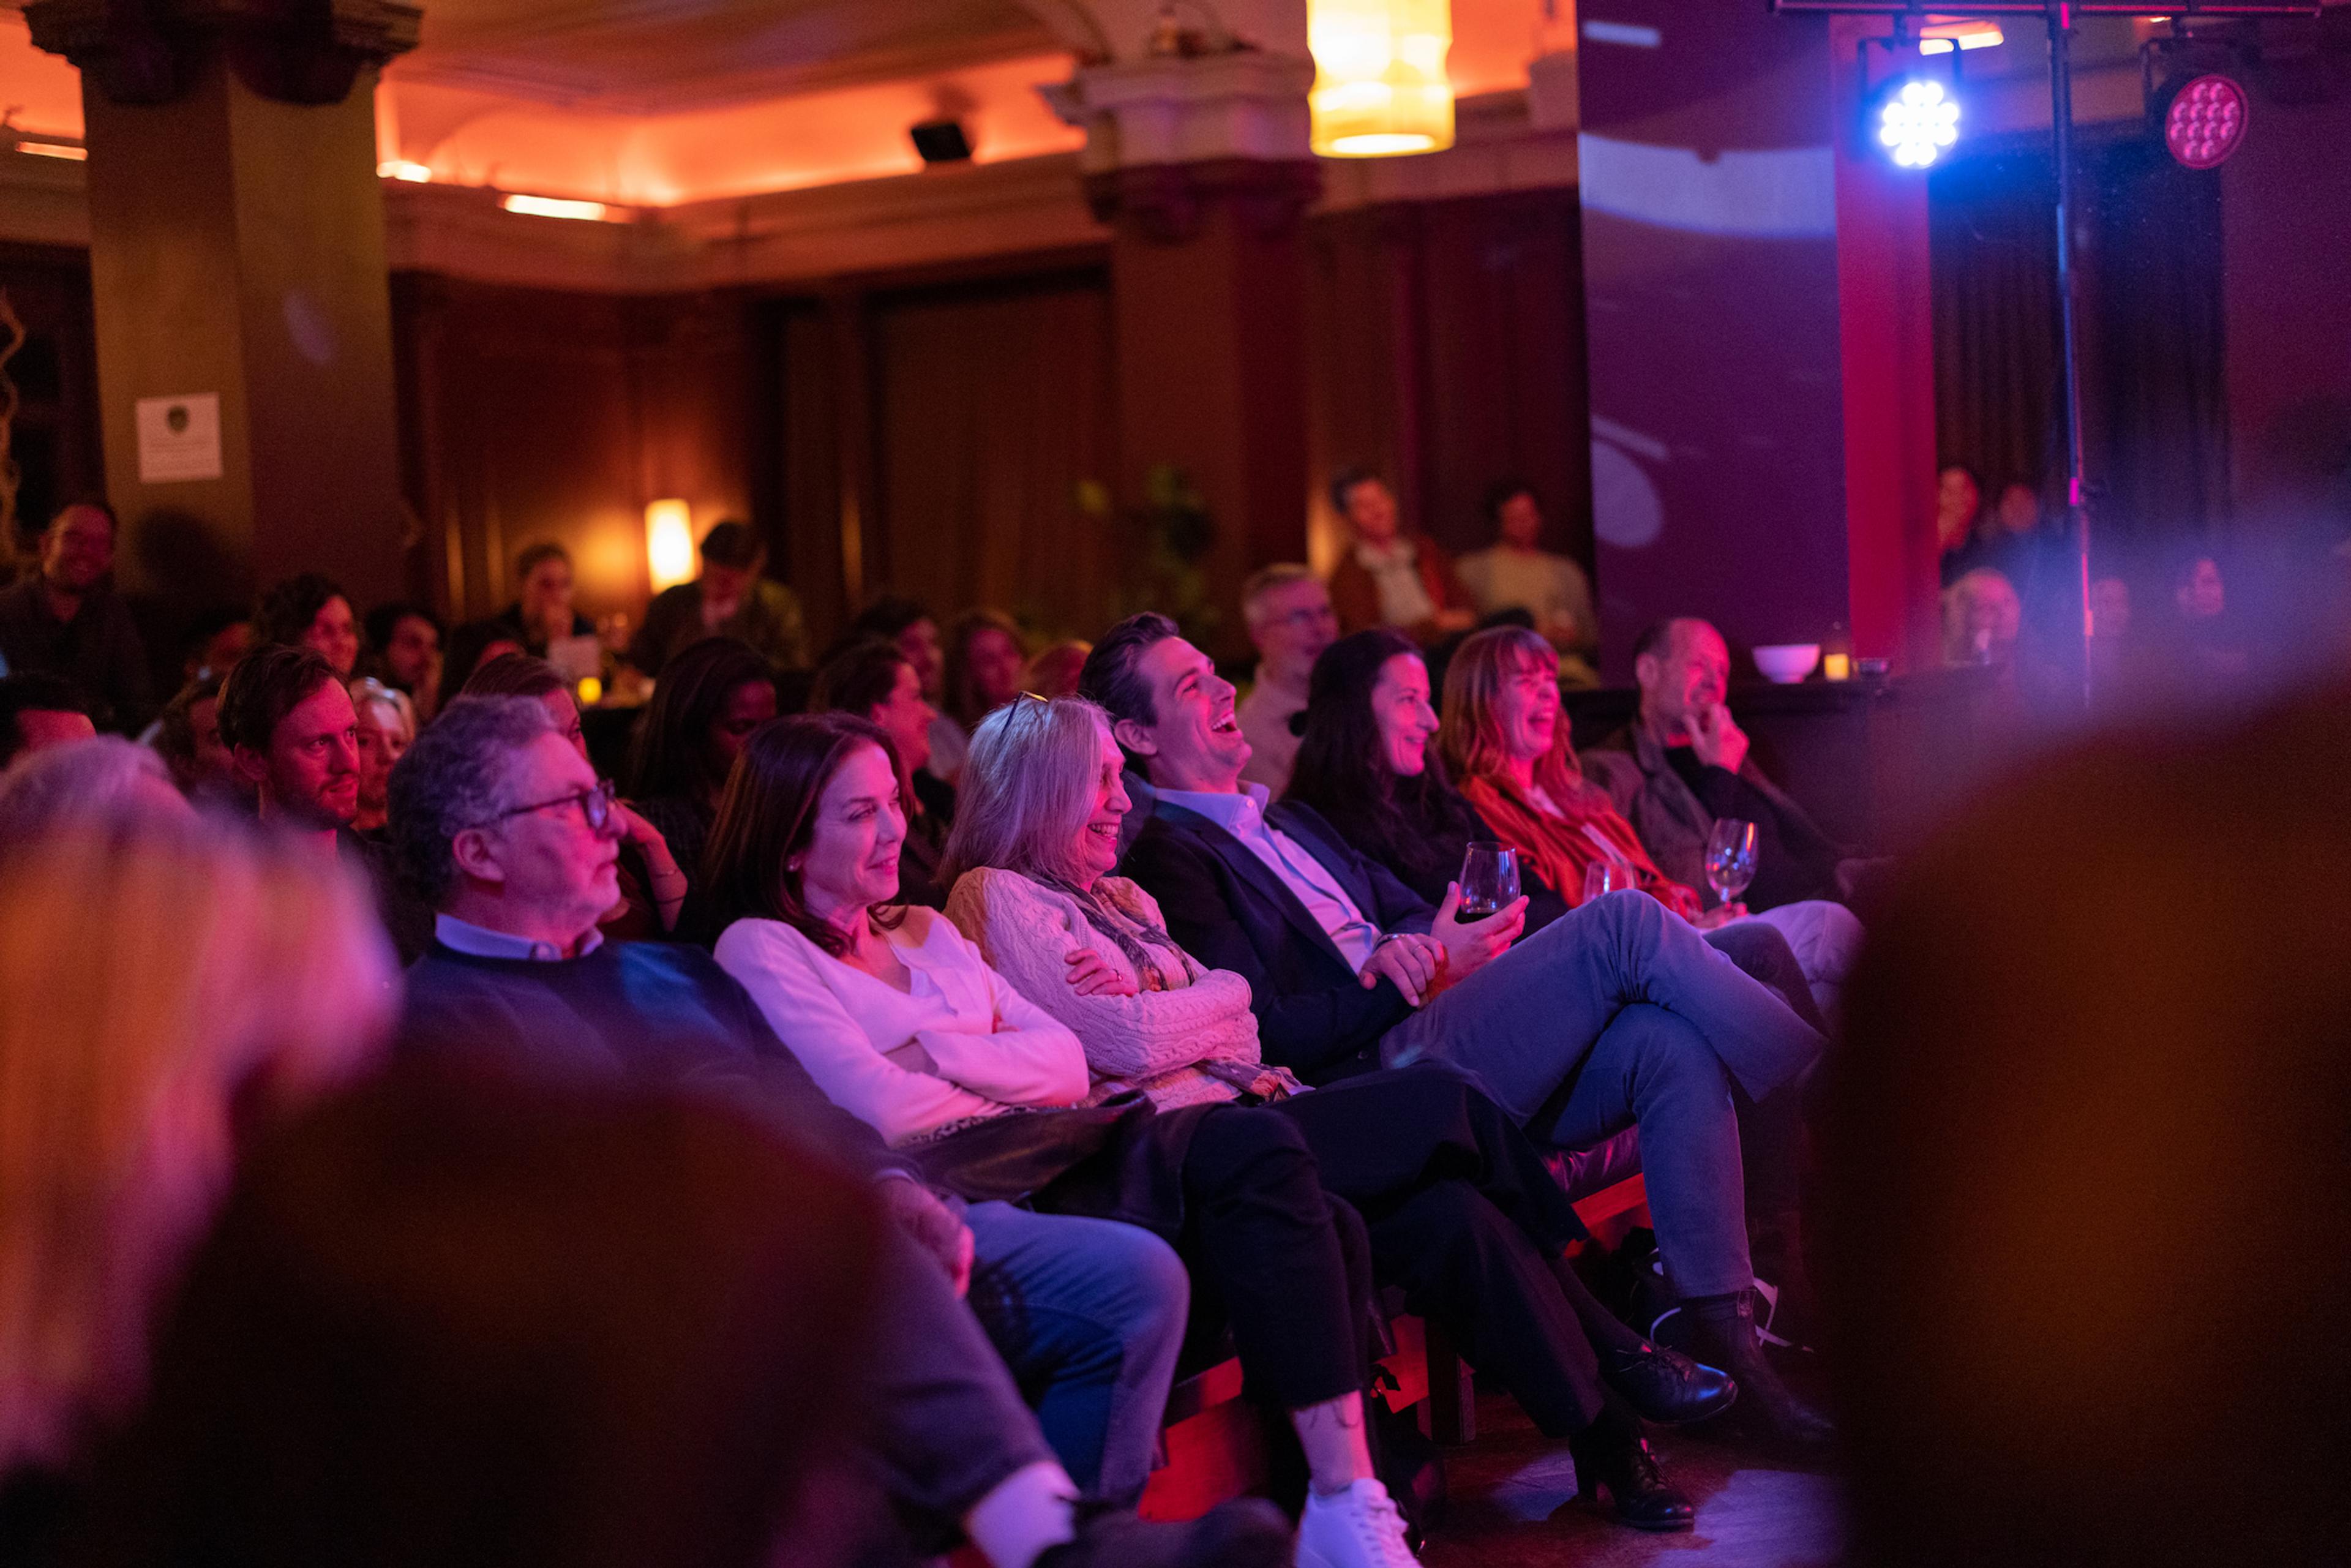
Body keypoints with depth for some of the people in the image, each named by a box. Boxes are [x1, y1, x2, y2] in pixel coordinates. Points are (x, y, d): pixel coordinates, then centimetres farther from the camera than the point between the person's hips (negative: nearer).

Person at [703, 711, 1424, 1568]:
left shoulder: (925, 931, 26)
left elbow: (1067, 1062, 13)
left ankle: (1348, 1498, -26)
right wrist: (1008, 1077, 3)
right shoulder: (760, 951, 4)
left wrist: (939, 1056, -2)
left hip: (1049, 1158, 7)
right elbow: (883, 1112, -10)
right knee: (1253, 1154, -26)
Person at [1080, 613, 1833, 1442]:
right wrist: (1431, 967, -10)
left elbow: (1410, 911, 24)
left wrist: (1412, 950, -2)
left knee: (1672, 1045, -17)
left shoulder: (1290, 823, 28)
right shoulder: (1166, 858, -1)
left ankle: (1724, 1337, -17)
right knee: (1627, 921, -17)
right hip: (1376, 1077, -8)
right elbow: (1272, 1037, -10)